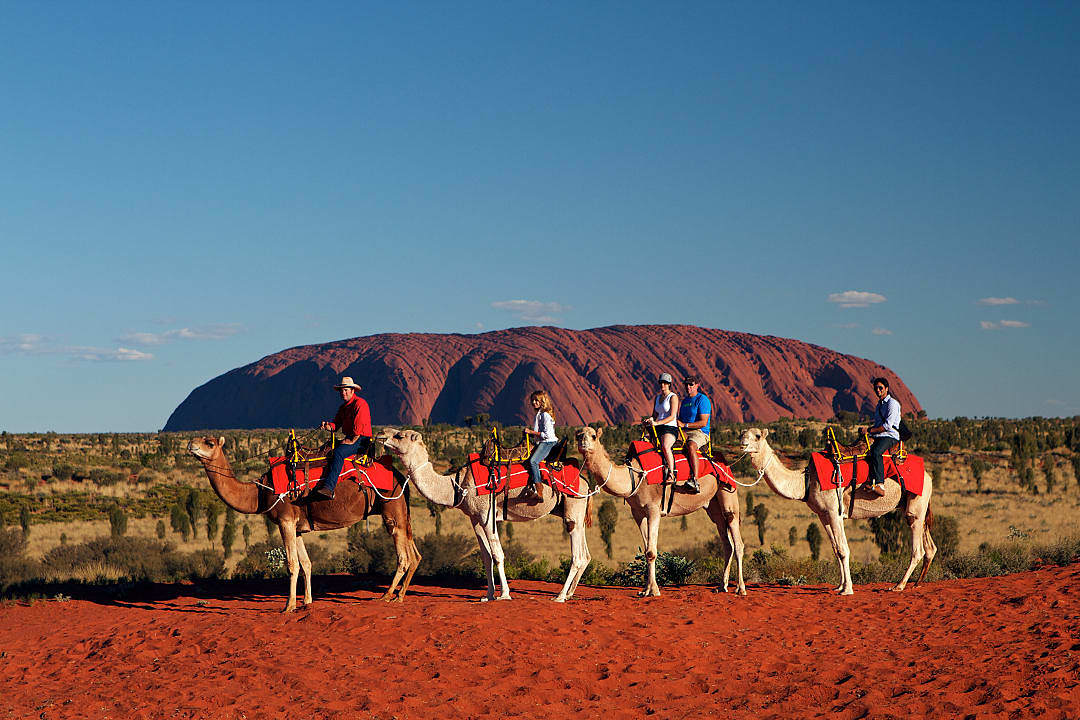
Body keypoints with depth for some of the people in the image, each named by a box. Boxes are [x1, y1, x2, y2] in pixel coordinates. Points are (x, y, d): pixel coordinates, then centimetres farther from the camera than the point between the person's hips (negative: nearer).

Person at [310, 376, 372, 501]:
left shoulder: (360, 403, -10)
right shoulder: (343, 407, 20)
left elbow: (359, 426, -17)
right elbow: (336, 424, 15)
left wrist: (352, 441, -17)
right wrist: (328, 425, -7)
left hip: (361, 439, -10)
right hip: (349, 439, 10)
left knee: (339, 452, -30)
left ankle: (329, 488, -40)